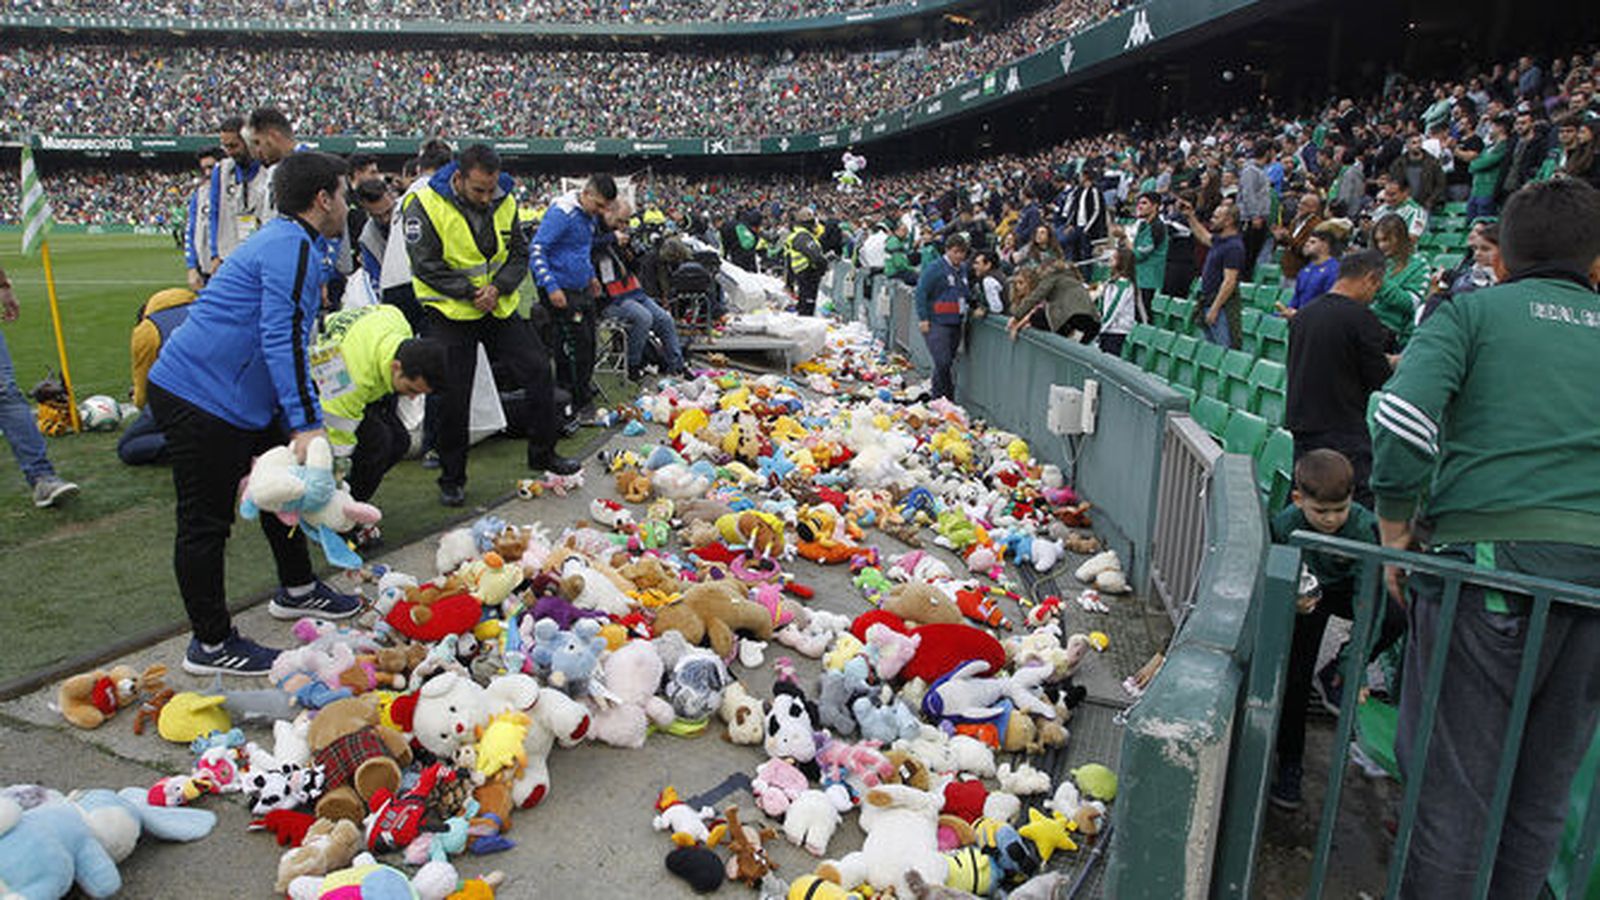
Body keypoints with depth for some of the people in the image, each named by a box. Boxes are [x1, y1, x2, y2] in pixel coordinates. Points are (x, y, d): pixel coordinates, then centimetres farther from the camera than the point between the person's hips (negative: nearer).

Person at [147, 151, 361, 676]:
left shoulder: (290, 243, 16)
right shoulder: (292, 248, -17)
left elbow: (286, 340, 25)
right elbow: (283, 340, -28)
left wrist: (297, 426, 27)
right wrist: (308, 425, -32)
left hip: (237, 399, 11)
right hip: (200, 400, -11)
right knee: (205, 523, -1)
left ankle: (297, 590, 38)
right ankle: (211, 644, 10)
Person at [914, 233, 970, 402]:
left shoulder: (963, 268, 14)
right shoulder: (935, 268, -8)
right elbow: (921, 291, -11)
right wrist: (923, 318, -16)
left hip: (956, 323, 7)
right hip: (937, 323, -7)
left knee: (949, 363, 10)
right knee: (942, 363, -13)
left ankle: (948, 401, 18)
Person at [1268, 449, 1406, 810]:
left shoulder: (1363, 527, -29)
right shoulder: (1284, 525, -26)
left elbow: (1369, 591, -28)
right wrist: (1291, 600, -38)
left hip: (1349, 589, 1)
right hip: (1304, 596, -1)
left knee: (1396, 619, -29)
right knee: (1295, 677, -6)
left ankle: (1335, 675, -2)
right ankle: (1289, 765, 12)